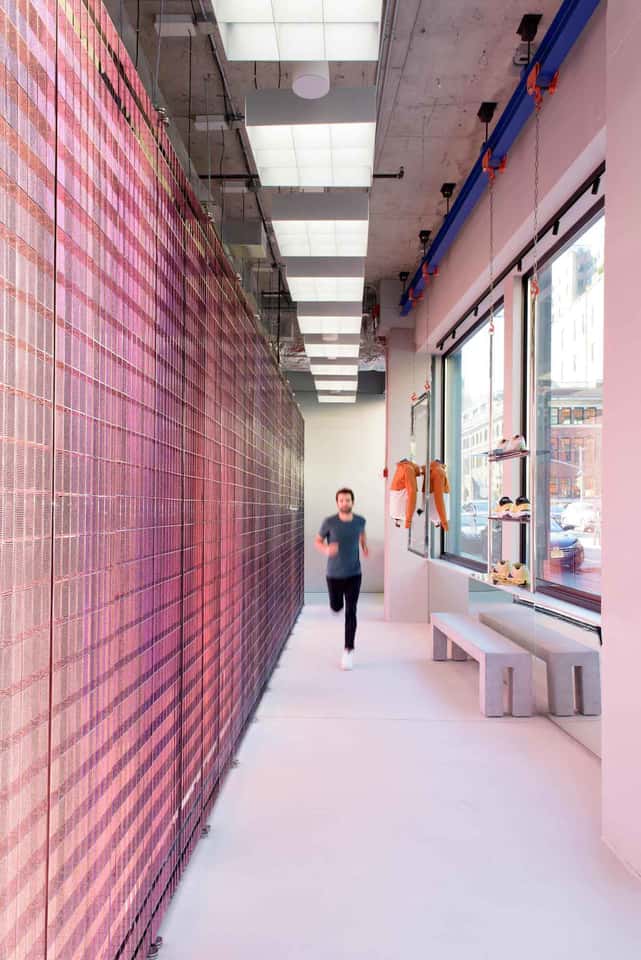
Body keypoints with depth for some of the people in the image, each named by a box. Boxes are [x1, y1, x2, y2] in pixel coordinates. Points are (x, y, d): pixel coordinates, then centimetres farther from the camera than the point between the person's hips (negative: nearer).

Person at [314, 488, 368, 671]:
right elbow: (317, 541, -2)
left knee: (350, 612, -7)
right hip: (334, 575, 0)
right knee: (336, 607, 16)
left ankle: (348, 651, 2)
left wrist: (365, 546, 9)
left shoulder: (360, 520, -6)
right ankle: (339, 600, 55)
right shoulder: (329, 522, -14)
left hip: (354, 574, 0)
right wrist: (326, 549, -23)